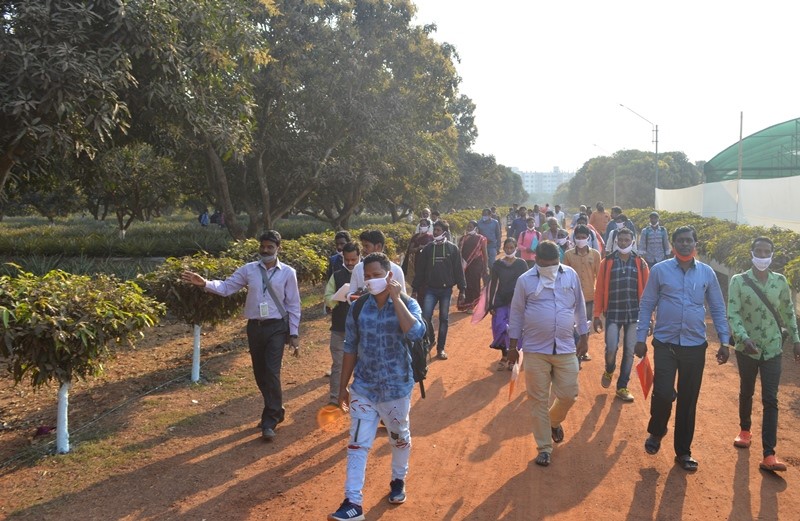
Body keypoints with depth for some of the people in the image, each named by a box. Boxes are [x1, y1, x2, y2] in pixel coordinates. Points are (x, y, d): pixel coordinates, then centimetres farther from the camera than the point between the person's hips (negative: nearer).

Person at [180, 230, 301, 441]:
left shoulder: (288, 272, -4)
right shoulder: (248, 269, 2)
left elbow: (293, 305, -1)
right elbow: (226, 287, -1)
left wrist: (294, 334, -3)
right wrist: (205, 283, -19)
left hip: (276, 327, -4)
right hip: (255, 327, 4)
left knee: (272, 372, -11)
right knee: (260, 374, 13)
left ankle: (269, 421, -1)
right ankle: (275, 411, 33)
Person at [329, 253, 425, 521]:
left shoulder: (406, 304, -10)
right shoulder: (358, 307, -4)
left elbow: (416, 333, -31)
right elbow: (350, 349, 3)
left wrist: (396, 297, -27)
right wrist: (343, 386, 5)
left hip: (396, 388, -1)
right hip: (363, 387, 2)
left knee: (399, 439, 18)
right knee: (357, 444, 0)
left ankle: (398, 481, 43)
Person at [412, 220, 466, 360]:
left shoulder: (453, 249, -1)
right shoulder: (427, 249, 2)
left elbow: (458, 270, 0)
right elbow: (420, 270, 5)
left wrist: (462, 289, -3)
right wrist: (415, 289, 5)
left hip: (446, 289, 0)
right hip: (430, 289, 1)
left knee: (444, 319, 7)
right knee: (425, 317, -12)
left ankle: (440, 348, 17)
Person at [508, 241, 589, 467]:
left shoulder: (571, 275, 1)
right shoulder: (525, 280, -5)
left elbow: (580, 307, 11)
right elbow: (516, 314, 2)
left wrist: (583, 336, 11)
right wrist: (513, 346, 4)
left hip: (566, 349, 2)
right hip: (535, 350, -2)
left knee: (569, 395, 6)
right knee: (539, 401, 4)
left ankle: (554, 421, 40)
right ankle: (544, 448, 17)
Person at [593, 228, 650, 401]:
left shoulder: (640, 263, 3)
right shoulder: (607, 262, 0)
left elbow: (646, 290, 3)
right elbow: (600, 289, -1)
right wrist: (597, 315, -3)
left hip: (634, 314, 2)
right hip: (613, 314, -2)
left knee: (629, 352, 6)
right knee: (611, 348, -10)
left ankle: (622, 387, 19)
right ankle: (609, 371, 23)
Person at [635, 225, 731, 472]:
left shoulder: (707, 273, 3)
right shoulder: (660, 270, -3)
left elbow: (718, 309, 10)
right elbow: (646, 305, 3)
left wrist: (724, 341, 5)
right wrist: (640, 338, 0)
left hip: (695, 346, 2)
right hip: (665, 344, -2)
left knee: (688, 400, 9)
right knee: (663, 394, -13)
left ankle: (683, 451, 25)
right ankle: (656, 433, 19)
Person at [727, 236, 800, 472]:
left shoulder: (780, 281, 0)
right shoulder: (738, 281, -9)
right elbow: (733, 314, -14)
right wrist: (744, 337, -29)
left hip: (772, 349, 1)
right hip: (747, 348, -1)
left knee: (770, 400, -5)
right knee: (746, 392, 17)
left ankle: (769, 455, -7)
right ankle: (745, 431, 43)